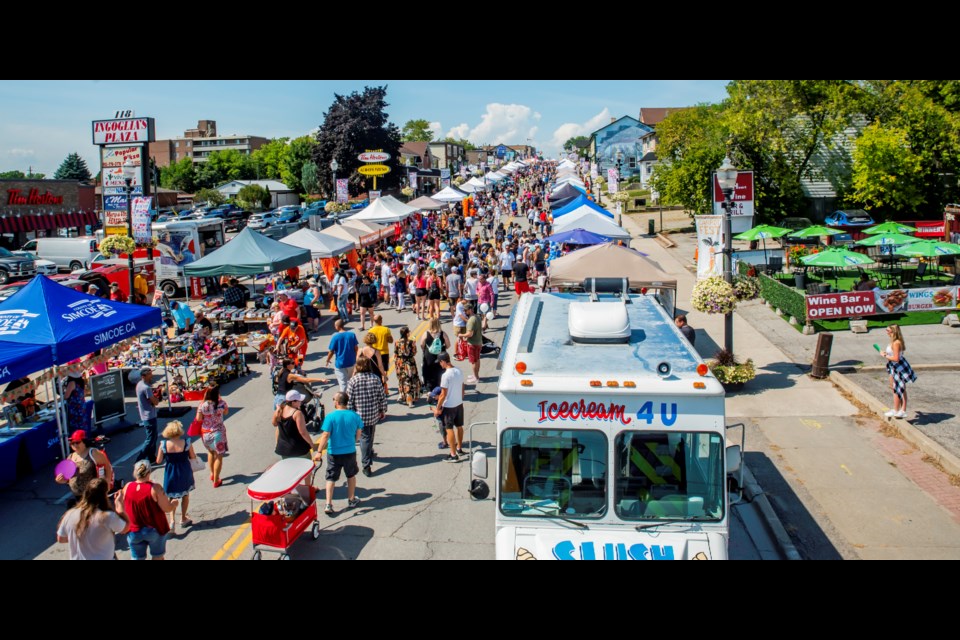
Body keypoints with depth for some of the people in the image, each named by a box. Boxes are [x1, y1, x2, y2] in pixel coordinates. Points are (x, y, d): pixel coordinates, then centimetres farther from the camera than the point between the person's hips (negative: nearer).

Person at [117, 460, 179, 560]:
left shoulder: (127, 487, -7)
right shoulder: (155, 488, -19)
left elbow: (120, 510, 5)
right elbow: (167, 509, -17)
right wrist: (174, 503, 3)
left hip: (134, 531, 3)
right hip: (155, 530, -3)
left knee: (137, 558, 13)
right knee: (158, 557, 15)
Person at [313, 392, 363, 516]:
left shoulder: (330, 416, -15)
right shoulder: (354, 416, -6)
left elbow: (325, 436, -17)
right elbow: (358, 434, 4)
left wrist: (319, 452, -11)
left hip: (334, 453, -2)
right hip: (350, 452, 2)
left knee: (331, 479, 8)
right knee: (351, 475, 21)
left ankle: (328, 505, 3)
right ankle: (351, 500, 32)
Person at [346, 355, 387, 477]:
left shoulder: (353, 380, -14)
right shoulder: (376, 378, -7)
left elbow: (349, 401, -11)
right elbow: (382, 397, -2)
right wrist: (383, 410, 12)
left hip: (360, 416, -2)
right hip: (374, 415, 2)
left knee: (365, 438, 6)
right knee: (370, 437, 23)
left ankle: (367, 466, 4)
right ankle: (369, 454, 45)